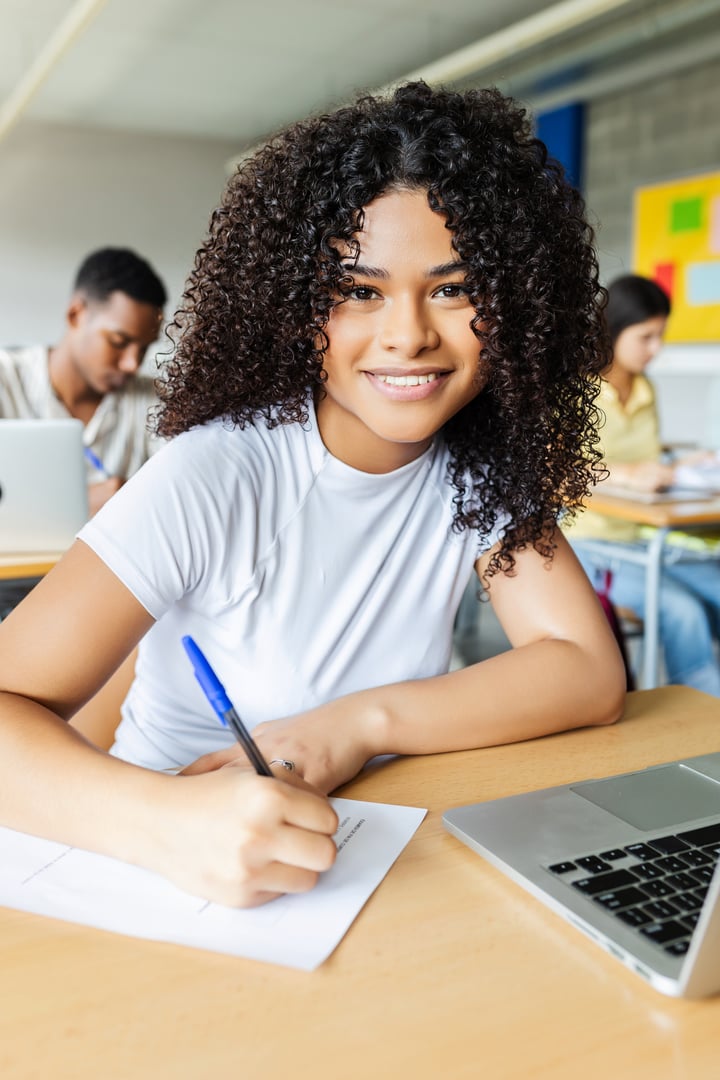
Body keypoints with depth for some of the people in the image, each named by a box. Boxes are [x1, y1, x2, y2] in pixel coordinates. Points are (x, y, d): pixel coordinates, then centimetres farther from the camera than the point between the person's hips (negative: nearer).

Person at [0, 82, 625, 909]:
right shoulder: (216, 477, -17)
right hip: (176, 875, -1)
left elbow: (590, 672, -9)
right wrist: (165, 819, -41)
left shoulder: (483, 471, -3)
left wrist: (360, 722, -22)